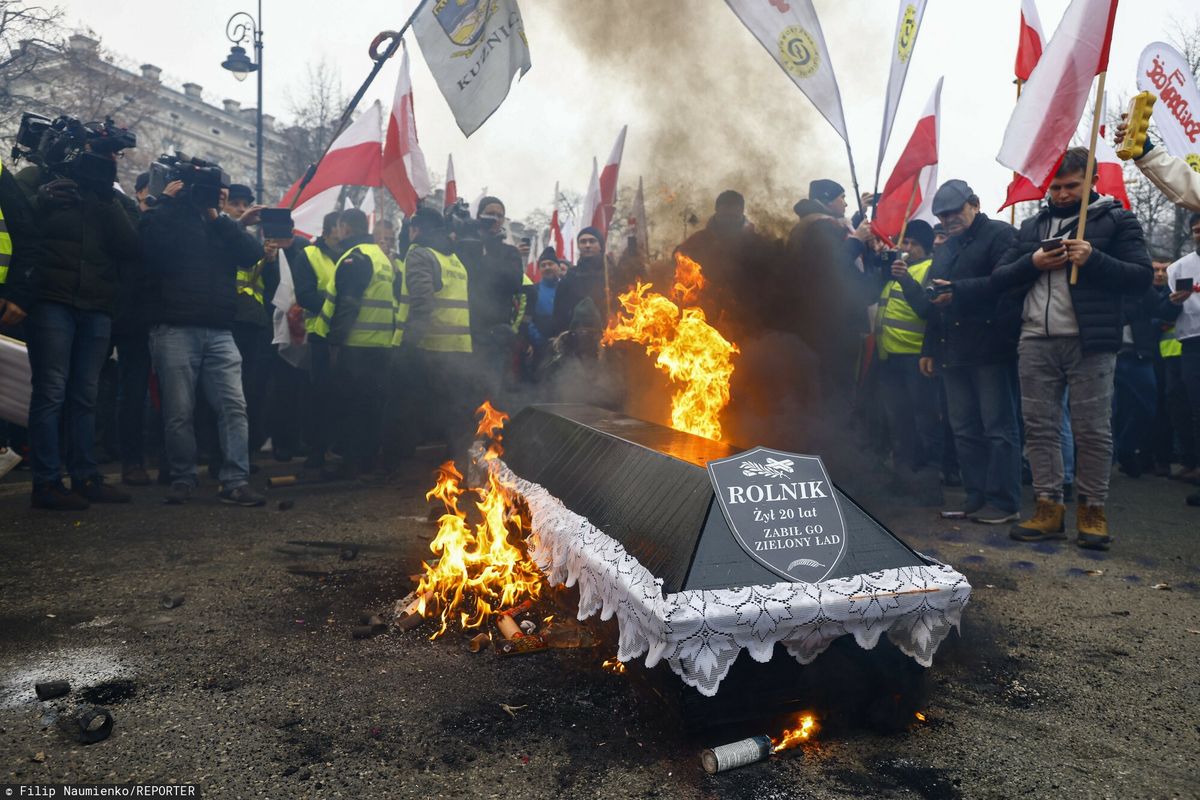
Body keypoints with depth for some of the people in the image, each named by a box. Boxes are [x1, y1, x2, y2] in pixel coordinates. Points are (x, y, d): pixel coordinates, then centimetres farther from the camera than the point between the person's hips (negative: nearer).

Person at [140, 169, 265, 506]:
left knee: (234, 406, -4)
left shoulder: (222, 226, 20)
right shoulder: (165, 218, 9)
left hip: (220, 331, 3)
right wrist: (167, 200, -1)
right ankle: (182, 479, 14)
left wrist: (218, 217, 2)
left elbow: (253, 253, 4)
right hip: (175, 329, -3)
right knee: (179, 411, 0)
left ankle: (235, 482, -2)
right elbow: (151, 244, -12)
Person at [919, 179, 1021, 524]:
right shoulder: (944, 249, 24)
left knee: (999, 428, -5)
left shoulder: (1000, 234, -2)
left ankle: (1004, 502, -1)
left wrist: (957, 290, -23)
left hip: (991, 349, -8)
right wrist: (929, 348, 23)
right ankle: (976, 497, 16)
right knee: (964, 430, 9)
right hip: (953, 352, 8)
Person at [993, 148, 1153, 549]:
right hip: (1036, 343, 4)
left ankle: (1092, 511, 10)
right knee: (1040, 427, 4)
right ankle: (1049, 508, 11)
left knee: (1093, 431, -1)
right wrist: (1031, 263, -5)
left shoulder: (1116, 219, 6)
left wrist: (1092, 258, -16)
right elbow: (998, 280, 13)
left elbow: (1142, 276, -2)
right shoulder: (1032, 225, 17)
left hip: (1090, 343, -4)